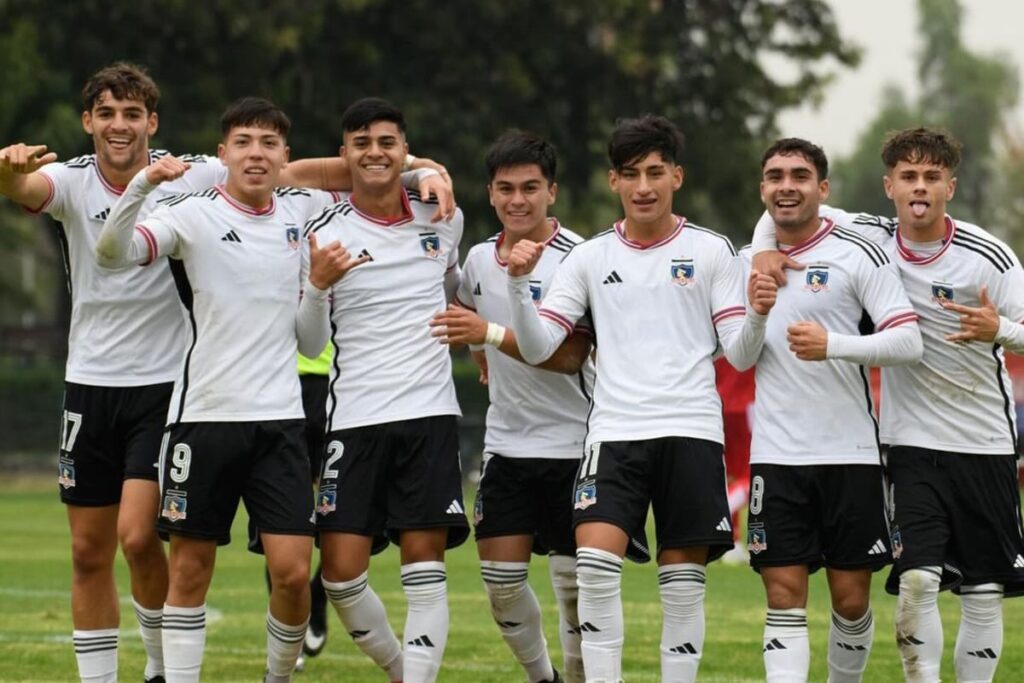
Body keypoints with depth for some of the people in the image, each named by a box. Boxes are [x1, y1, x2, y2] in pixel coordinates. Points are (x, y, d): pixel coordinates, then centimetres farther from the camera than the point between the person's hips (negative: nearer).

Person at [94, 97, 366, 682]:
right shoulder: (193, 215, -4)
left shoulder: (303, 211, 7)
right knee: (190, 568, 3)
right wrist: (143, 183, -31)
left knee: (293, 571, -6)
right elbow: (112, 252, -16)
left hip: (281, 417, 2)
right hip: (204, 414, -2)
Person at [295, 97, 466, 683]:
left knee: (425, 570, -5)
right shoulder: (326, 234, -2)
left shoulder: (443, 220, 8)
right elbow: (310, 344, -2)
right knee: (341, 574, -4)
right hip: (355, 417, -1)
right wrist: (317, 283, -17)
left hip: (429, 414, 2)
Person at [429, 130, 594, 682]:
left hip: (571, 445, -6)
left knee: (575, 583, -1)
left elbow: (570, 355, -22)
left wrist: (492, 334, -28)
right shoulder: (479, 259, 7)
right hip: (505, 445, 6)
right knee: (500, 580, 3)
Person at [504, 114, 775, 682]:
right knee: (595, 563, -17)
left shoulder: (711, 252, 6)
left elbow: (739, 355, 3)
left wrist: (757, 315, -17)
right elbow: (536, 347, 6)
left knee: (683, 581, 0)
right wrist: (518, 283, -8)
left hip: (690, 432, -1)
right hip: (615, 431, 1)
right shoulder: (589, 258, 10)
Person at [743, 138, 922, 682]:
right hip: (775, 456, 3)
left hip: (850, 453, -3)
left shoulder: (858, 255, -3)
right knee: (784, 597, -6)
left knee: (851, 598, 3)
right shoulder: (745, 263, 11)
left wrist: (834, 345, -25)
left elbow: (908, 341, -12)